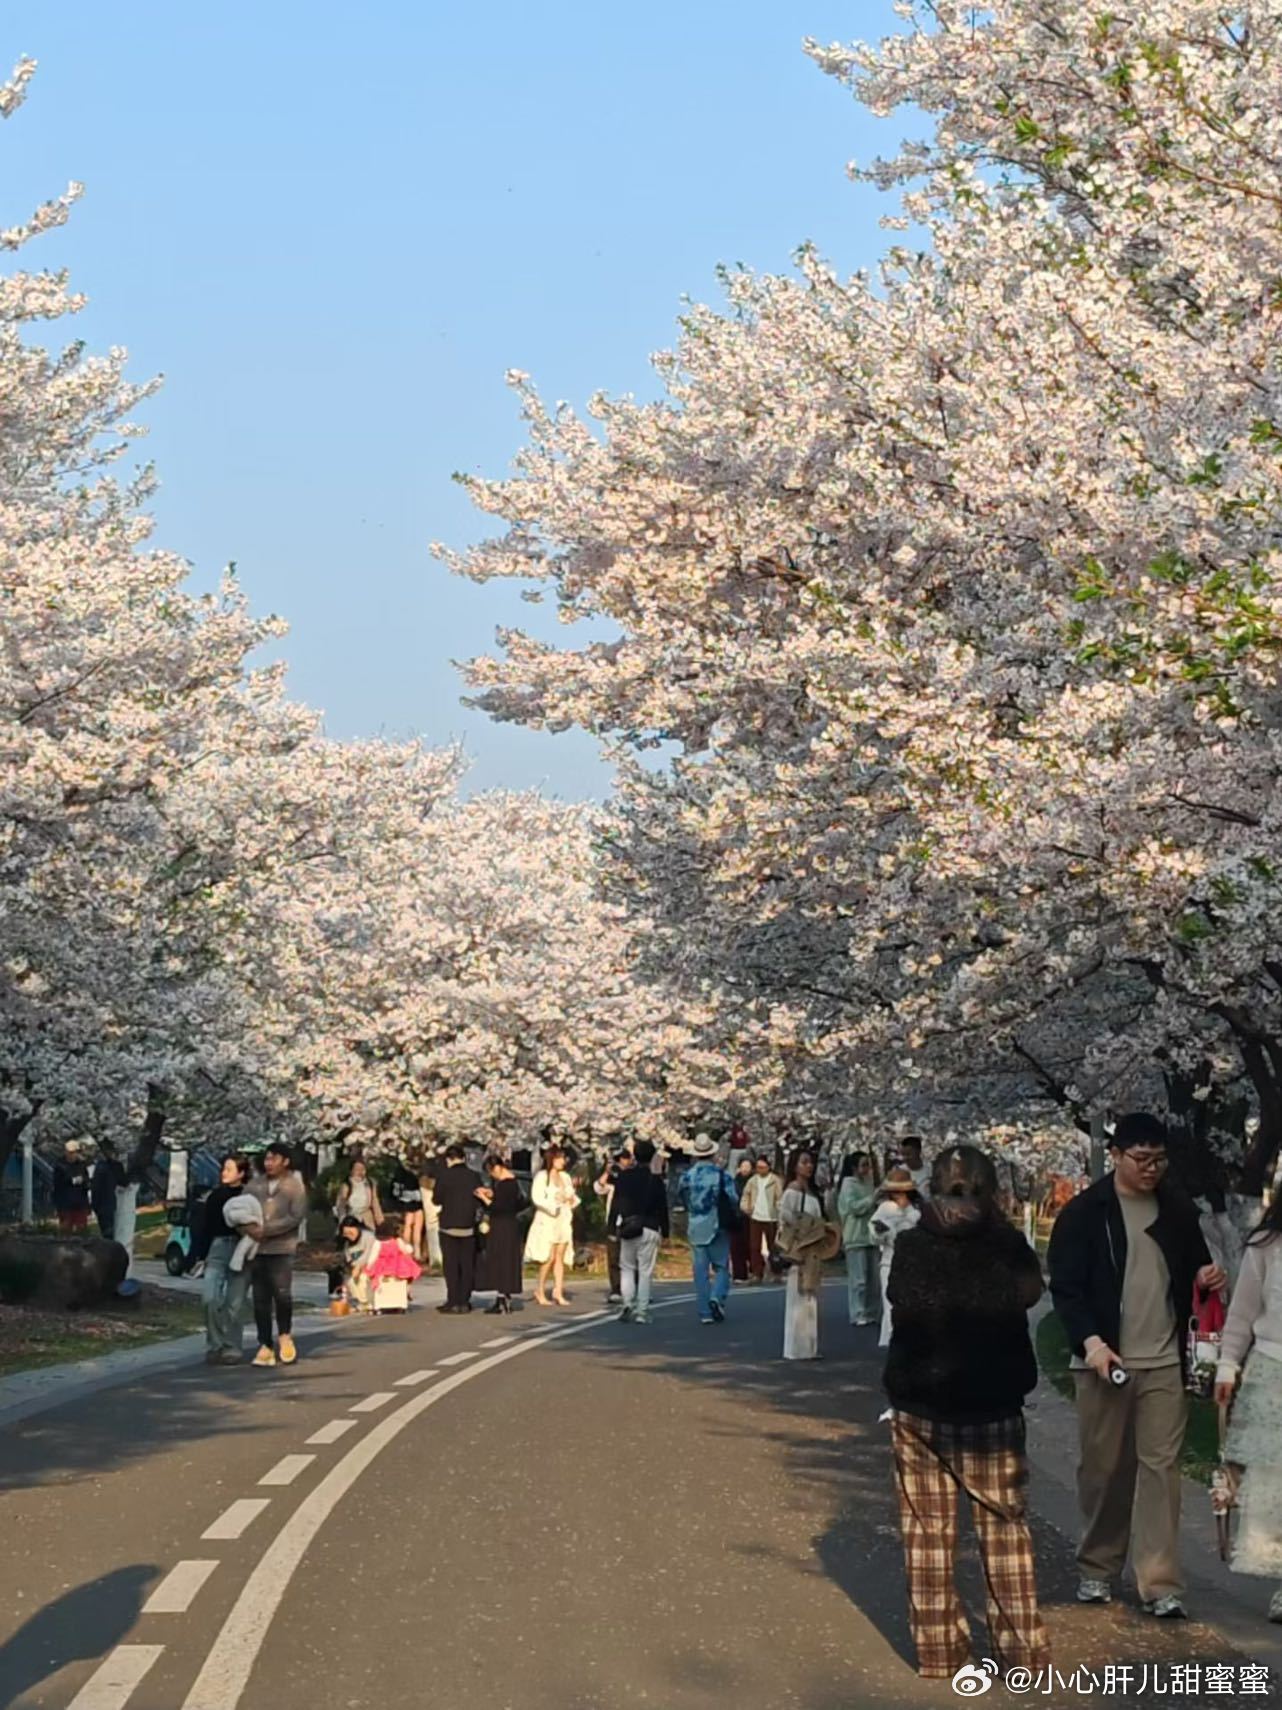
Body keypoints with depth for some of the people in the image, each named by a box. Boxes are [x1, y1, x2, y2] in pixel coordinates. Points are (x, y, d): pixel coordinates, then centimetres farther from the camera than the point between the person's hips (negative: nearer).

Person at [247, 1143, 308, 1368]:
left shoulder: (295, 1186, 2)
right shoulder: (255, 1184, 12)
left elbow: (296, 1217, -8)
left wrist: (266, 1229, -15)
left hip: (281, 1249, -3)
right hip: (256, 1249, 3)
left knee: (282, 1294, -14)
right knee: (260, 1299, 2)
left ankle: (284, 1335, 11)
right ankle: (265, 1347, 8)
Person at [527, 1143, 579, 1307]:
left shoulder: (565, 1177, 12)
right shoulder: (542, 1177, -6)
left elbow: (572, 1195, 20)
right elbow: (537, 1198, -14)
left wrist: (572, 1199, -2)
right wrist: (553, 1202, -24)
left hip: (564, 1221, 6)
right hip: (547, 1220, -6)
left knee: (560, 1257, 1)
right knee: (549, 1257, -9)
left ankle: (558, 1291, 1)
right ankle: (540, 1290, 4)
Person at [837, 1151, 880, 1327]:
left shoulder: (868, 1183, 17)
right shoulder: (848, 1184, -5)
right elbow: (854, 1207, -16)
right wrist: (874, 1198, -17)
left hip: (870, 1235, 8)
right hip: (856, 1237, -7)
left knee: (873, 1278, 7)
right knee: (858, 1278, -8)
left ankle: (872, 1313, 14)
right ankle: (858, 1315, -5)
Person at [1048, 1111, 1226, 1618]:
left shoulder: (1178, 1210, 8)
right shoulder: (1084, 1213, -3)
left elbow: (1191, 1271, 19)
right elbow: (1066, 1287, -6)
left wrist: (1206, 1278, -5)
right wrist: (1090, 1341, -20)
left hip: (1164, 1363, 2)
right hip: (1104, 1361, -2)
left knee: (1161, 1467, -3)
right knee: (1103, 1469, 7)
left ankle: (1161, 1583, -3)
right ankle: (1097, 1569, 22)